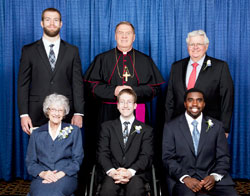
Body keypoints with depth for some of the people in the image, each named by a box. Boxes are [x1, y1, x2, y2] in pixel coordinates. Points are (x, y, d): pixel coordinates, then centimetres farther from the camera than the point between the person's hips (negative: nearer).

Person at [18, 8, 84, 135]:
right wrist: (23, 114, -4)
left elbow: (78, 84, 4)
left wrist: (78, 113, -4)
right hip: (37, 114, 0)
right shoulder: (29, 50, 6)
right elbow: (23, 84, 4)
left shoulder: (72, 51, 7)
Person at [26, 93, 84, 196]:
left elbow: (77, 159, 5)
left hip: (66, 176, -1)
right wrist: (42, 173, -9)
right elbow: (30, 162, 12)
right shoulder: (36, 134, 17)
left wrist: (60, 174, -11)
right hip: (42, 177, 1)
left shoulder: (74, 131, 13)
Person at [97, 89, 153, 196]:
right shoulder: (107, 127, 16)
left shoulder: (146, 130, 13)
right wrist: (111, 171, -14)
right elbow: (102, 154, 6)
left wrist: (130, 171, -17)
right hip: (112, 173, 1)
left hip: (135, 173, 0)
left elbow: (146, 157, 2)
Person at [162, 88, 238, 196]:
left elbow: (223, 157, 8)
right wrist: (185, 178, -15)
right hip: (182, 176, -2)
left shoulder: (216, 126, 10)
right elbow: (168, 158, 0)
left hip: (210, 176, 2)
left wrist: (214, 176, -11)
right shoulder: (171, 127, 5)